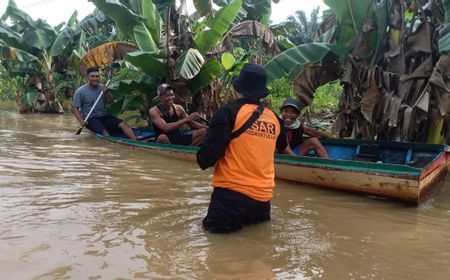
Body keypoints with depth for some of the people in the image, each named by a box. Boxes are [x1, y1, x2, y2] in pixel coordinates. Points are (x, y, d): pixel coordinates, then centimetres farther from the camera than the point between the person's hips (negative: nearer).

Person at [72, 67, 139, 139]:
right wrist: (81, 121, -21)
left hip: (104, 116, 4)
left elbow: (111, 102, 7)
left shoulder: (102, 87, 8)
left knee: (123, 124, -17)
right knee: (104, 131, -32)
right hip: (90, 119, -4)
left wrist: (107, 92, -12)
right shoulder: (80, 91, -5)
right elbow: (75, 108, -6)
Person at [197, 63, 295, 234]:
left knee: (213, 229, 5)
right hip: (263, 197, 5)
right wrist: (293, 156, 50)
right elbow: (283, 147, 28)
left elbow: (210, 154, -16)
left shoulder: (228, 112, -10)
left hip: (232, 193, -5)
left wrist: (203, 161, 6)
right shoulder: (274, 118, 7)